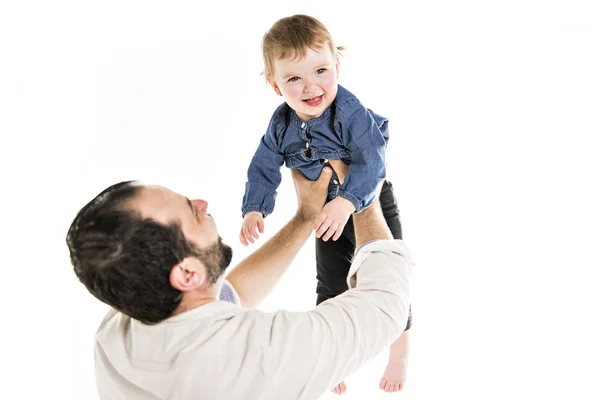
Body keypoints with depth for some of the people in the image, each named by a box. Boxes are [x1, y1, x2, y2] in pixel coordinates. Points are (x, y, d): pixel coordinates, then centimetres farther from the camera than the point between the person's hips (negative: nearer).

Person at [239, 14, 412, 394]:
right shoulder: (282, 124, -12)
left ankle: (400, 353, 33)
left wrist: (346, 202, -49)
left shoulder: (352, 112, -30)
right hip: (328, 213, 5)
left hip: (373, 205, -5)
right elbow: (264, 167, -3)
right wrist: (254, 209, -16)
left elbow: (371, 163, -36)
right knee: (331, 288, 16)